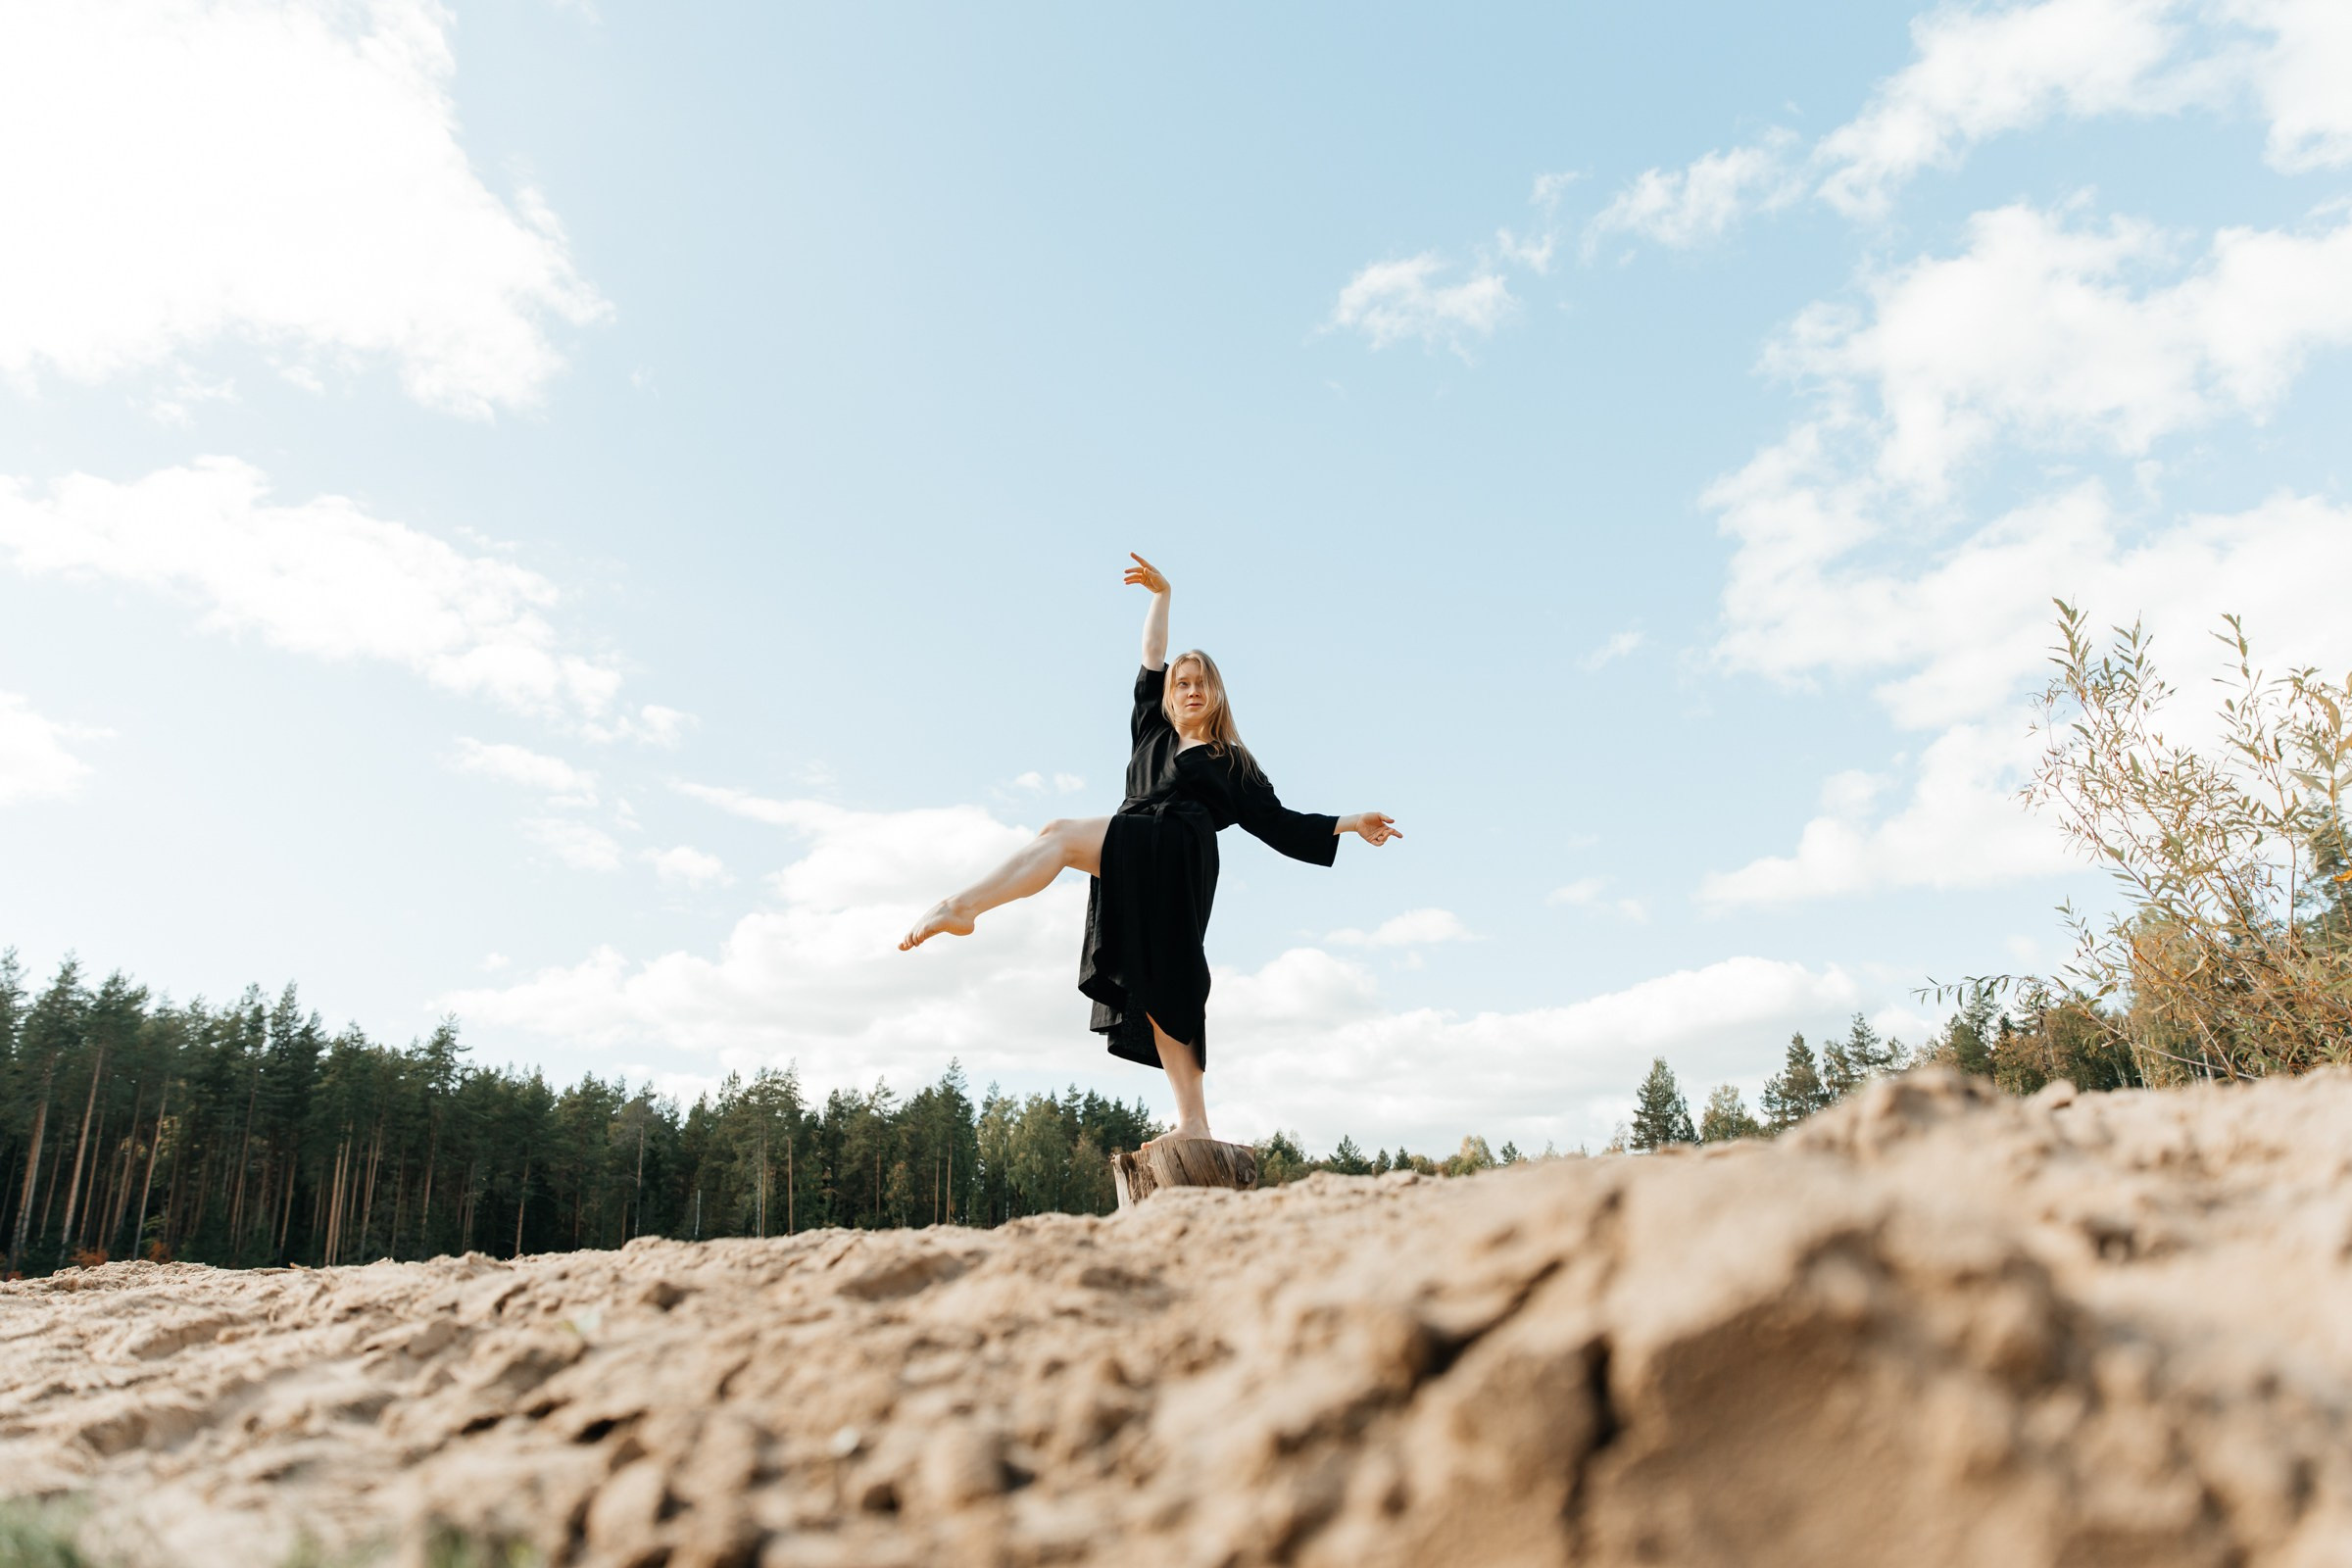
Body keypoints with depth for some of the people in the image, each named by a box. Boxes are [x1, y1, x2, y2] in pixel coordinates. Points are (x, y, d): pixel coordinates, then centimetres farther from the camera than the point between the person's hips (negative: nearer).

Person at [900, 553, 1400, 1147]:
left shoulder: (1233, 764, 20)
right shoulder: (1153, 733, 31)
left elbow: (1278, 823, 18)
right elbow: (1152, 660, 28)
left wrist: (1350, 824, 11)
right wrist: (1161, 596, 23)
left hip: (1176, 859, -5)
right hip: (1134, 868, 5)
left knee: (1062, 834, -25)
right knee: (1157, 994, -6)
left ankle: (961, 907, -39)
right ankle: (1193, 1123, -9)